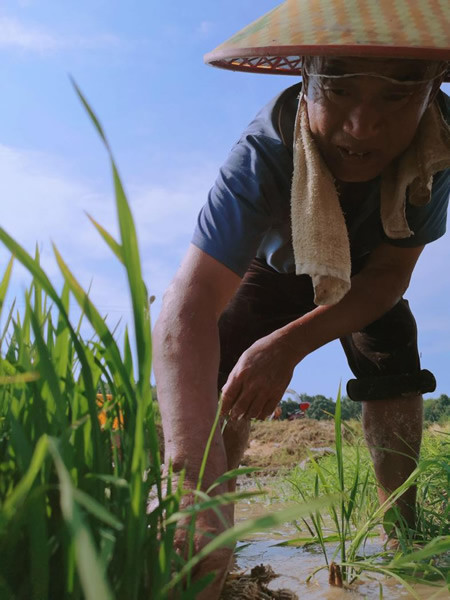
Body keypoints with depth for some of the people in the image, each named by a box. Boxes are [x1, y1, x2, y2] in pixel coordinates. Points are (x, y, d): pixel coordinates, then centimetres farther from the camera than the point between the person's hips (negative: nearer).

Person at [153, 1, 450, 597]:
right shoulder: (266, 152, -44)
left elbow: (392, 273, -27)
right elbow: (190, 306, -56)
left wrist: (290, 345, -43)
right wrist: (195, 481, -71)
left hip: (368, 274, 2)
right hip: (279, 263, -2)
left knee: (394, 373, -14)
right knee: (224, 374, -20)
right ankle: (213, 526, -6)